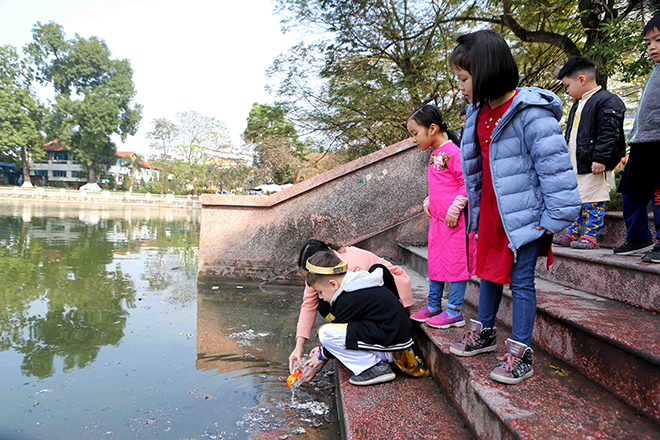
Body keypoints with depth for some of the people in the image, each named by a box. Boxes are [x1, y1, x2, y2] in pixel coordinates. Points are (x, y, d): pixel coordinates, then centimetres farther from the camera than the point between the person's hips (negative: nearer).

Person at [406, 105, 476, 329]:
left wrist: (454, 209, -17)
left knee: (455, 262, -1)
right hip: (437, 218, 9)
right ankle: (433, 306, 26)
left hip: (454, 220, -9)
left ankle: (454, 312, 8)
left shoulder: (451, 151, -13)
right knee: (435, 261, 14)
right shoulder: (434, 155, 15)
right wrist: (428, 203, 12)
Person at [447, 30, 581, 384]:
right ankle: (484, 332, 35)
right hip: (490, 212, 8)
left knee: (521, 280, 0)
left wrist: (554, 218, -19)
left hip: (525, 213, -8)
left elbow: (556, 165, -20)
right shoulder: (479, 112, 5)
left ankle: (520, 353, 12)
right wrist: (473, 204, 17)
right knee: (488, 272, 17)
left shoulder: (530, 113, -20)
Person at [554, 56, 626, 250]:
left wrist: (600, 158, -23)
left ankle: (591, 236, 5)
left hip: (594, 166, -9)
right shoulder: (578, 105, 19)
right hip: (575, 166, 9)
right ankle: (573, 233, 20)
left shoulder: (606, 101, -10)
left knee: (593, 203, -2)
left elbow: (609, 133, -18)